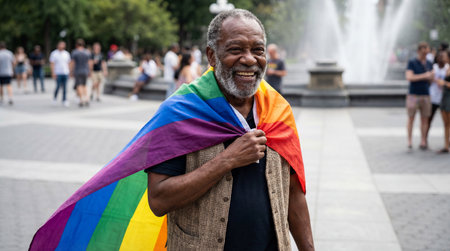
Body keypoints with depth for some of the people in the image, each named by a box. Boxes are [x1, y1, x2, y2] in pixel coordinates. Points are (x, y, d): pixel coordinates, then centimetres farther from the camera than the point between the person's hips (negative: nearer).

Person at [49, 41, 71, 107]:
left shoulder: (66, 53, 10)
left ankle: (64, 100, 4)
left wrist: (69, 72, 8)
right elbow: (52, 64, -4)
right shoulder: (54, 53, -1)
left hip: (65, 73, 4)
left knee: (64, 87, 1)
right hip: (58, 73, -4)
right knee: (59, 86, -6)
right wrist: (53, 73, -11)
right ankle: (55, 97, 18)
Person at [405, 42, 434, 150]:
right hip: (413, 95, -4)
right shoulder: (412, 63, -5)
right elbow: (409, 77, -18)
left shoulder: (429, 64, 10)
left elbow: (431, 79, 12)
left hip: (425, 95, 4)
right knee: (411, 118, -2)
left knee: (425, 119, 3)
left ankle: (423, 142, 8)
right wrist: (424, 76, -21)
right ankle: (409, 141, 5)